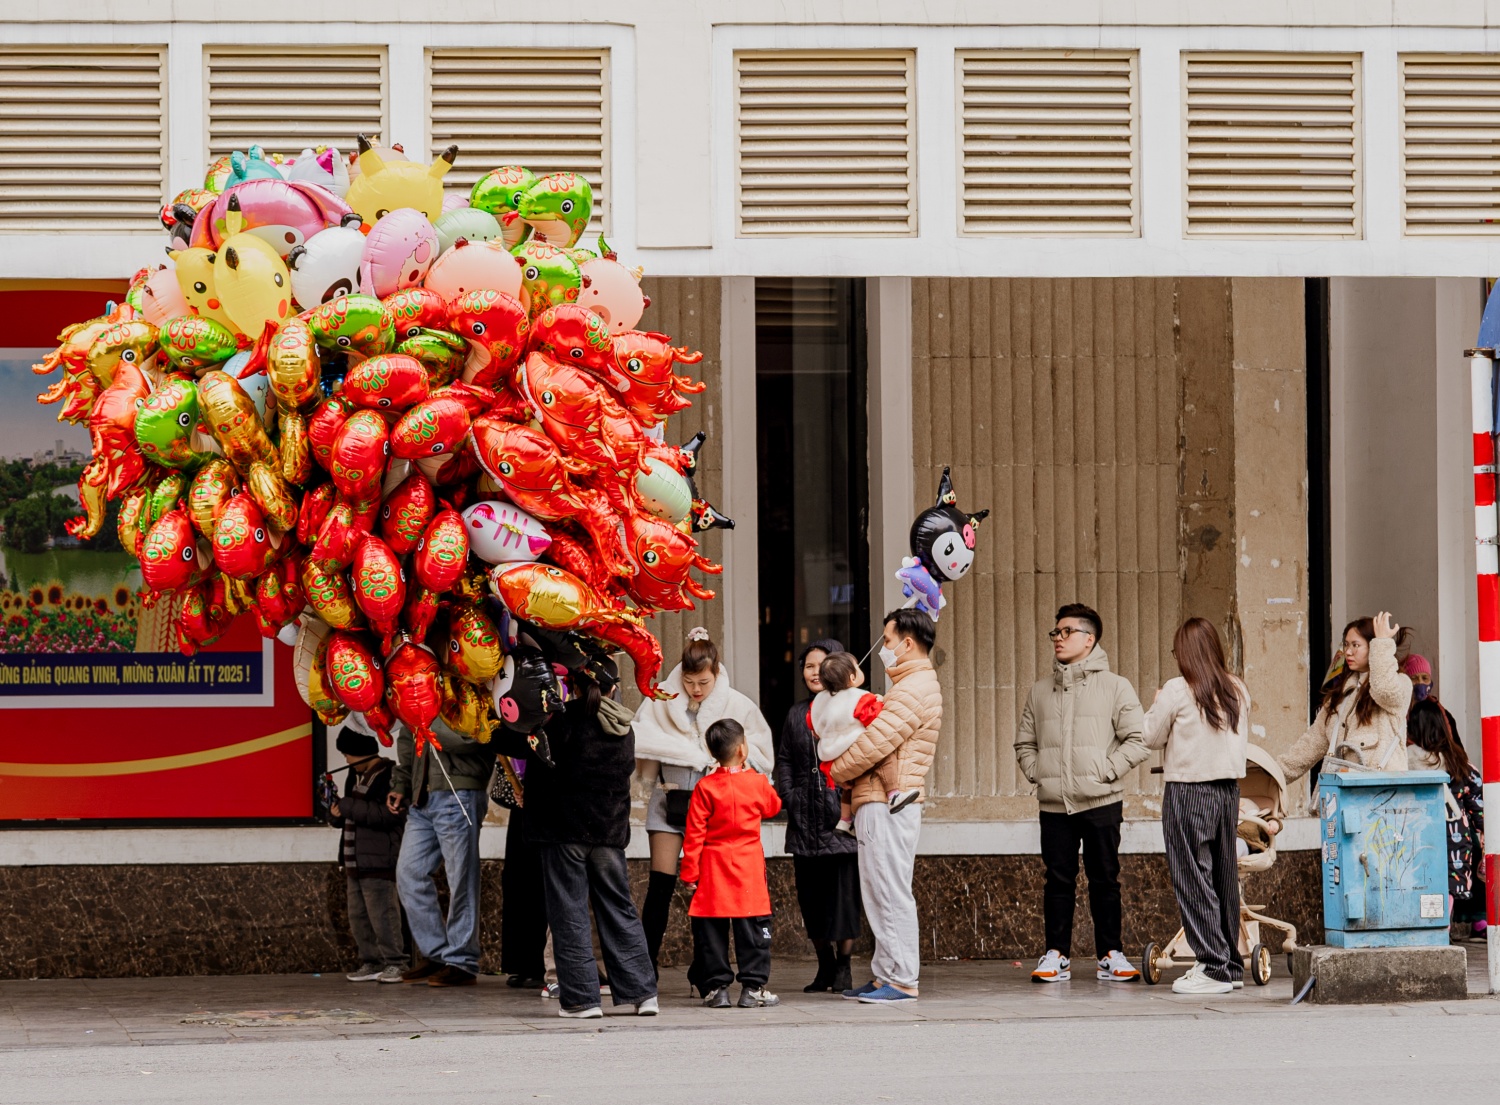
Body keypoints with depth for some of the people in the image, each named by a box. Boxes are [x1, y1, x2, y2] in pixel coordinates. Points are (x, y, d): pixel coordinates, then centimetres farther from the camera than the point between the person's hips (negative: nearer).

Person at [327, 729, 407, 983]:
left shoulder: (389, 778, -11)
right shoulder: (356, 777, 18)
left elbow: (385, 814, -24)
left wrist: (347, 807, -19)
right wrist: (337, 815, 3)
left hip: (379, 862, -9)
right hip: (355, 863, 9)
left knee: (381, 913, -10)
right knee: (357, 914, 9)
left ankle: (394, 963, -6)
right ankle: (371, 962, 15)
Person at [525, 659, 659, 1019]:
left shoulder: (565, 719, -12)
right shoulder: (623, 728, 8)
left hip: (565, 828, -5)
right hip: (610, 828, 5)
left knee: (569, 911, -1)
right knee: (619, 908, 11)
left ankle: (580, 997, -3)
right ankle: (638, 992, 10)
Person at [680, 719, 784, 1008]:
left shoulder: (704, 787, -6)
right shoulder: (758, 783, -4)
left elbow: (695, 834, -6)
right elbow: (773, 807, 18)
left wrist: (690, 872, -1)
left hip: (713, 866, 0)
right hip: (749, 866, 0)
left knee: (711, 930, 6)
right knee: (752, 929, 5)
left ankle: (717, 987, 6)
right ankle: (753, 986, 3)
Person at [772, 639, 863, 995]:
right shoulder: (796, 715, 16)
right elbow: (784, 761, 17)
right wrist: (788, 798, 4)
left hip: (841, 815, -5)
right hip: (805, 817, 5)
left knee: (843, 889, -6)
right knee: (810, 892, 5)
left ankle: (843, 966, 1)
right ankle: (824, 966, 12)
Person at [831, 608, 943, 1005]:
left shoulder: (915, 690, -13)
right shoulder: (911, 686, 22)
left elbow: (875, 743, -18)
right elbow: (877, 736, 21)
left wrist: (836, 771, -3)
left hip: (889, 805, -11)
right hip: (880, 803, 11)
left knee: (890, 892, -9)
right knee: (879, 893, 12)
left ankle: (901, 980, -8)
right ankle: (886, 975, 14)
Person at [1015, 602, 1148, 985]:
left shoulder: (1115, 687, 1)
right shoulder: (1041, 692, 13)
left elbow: (1137, 740, -3)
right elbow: (1025, 743, 20)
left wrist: (1107, 771, -11)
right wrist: (1036, 771, 3)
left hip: (1101, 802, -3)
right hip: (1054, 805, 3)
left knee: (1105, 881, 2)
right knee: (1058, 881, 4)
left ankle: (1110, 955, 9)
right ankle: (1056, 955, 9)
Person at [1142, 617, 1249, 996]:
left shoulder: (1177, 692, -11)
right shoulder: (1237, 691, 4)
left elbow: (1152, 737, -1)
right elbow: (1243, 739, 13)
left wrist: (1156, 707, 16)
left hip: (1188, 791, -6)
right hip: (1229, 789, 6)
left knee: (1193, 879, -2)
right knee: (1225, 877, 13)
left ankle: (1214, 968, -6)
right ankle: (1232, 965, 17)